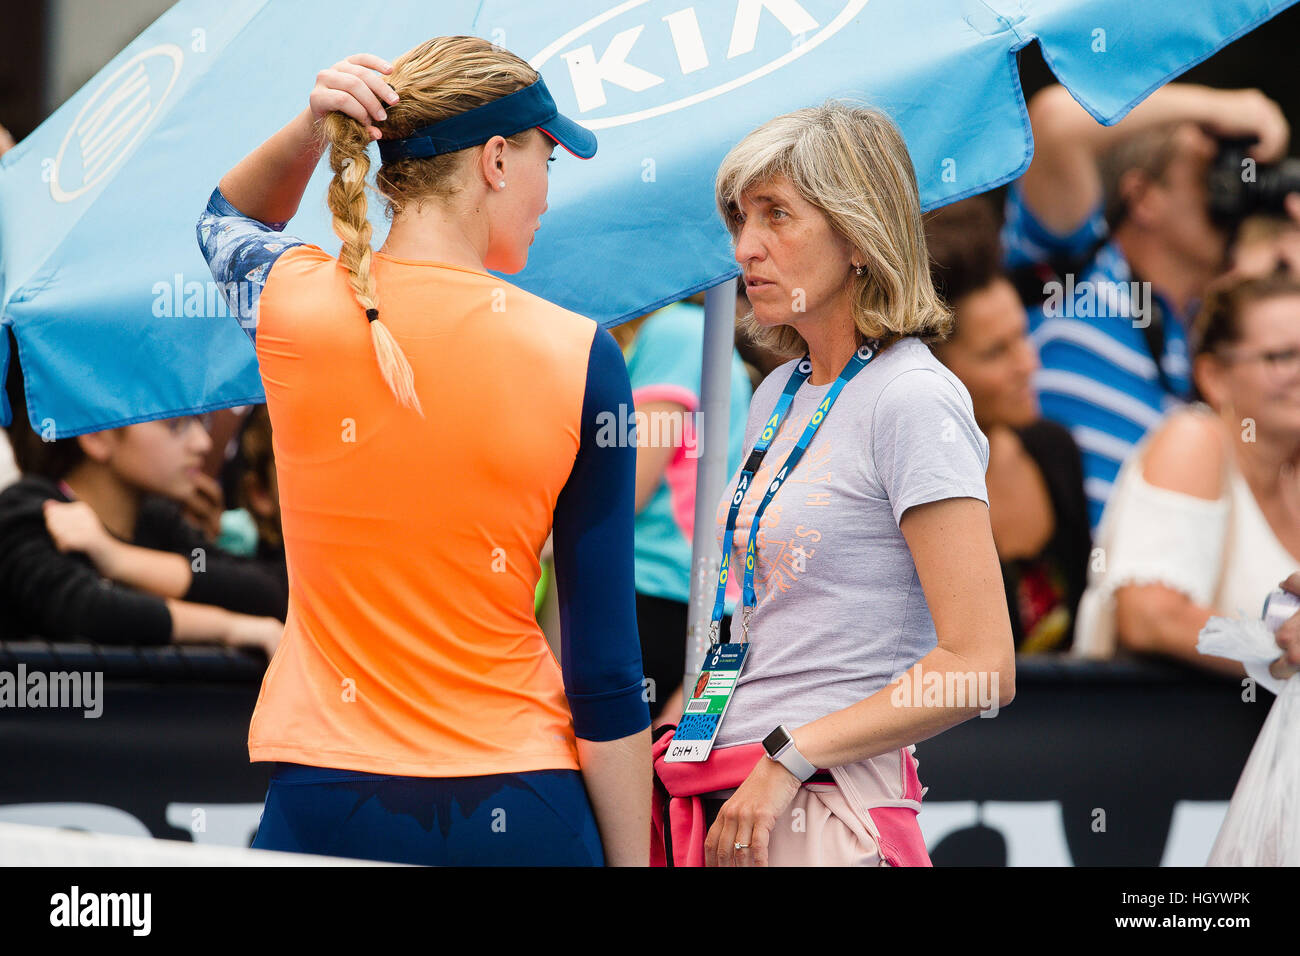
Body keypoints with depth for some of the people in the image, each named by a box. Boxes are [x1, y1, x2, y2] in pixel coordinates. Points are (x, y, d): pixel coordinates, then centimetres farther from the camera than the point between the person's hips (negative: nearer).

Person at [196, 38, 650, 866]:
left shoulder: (294, 303, -3)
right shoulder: (581, 356, -8)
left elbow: (228, 219, 26)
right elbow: (606, 669, -7)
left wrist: (309, 132, 6)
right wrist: (632, 857, 0)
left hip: (323, 799, 2)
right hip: (516, 813, -2)